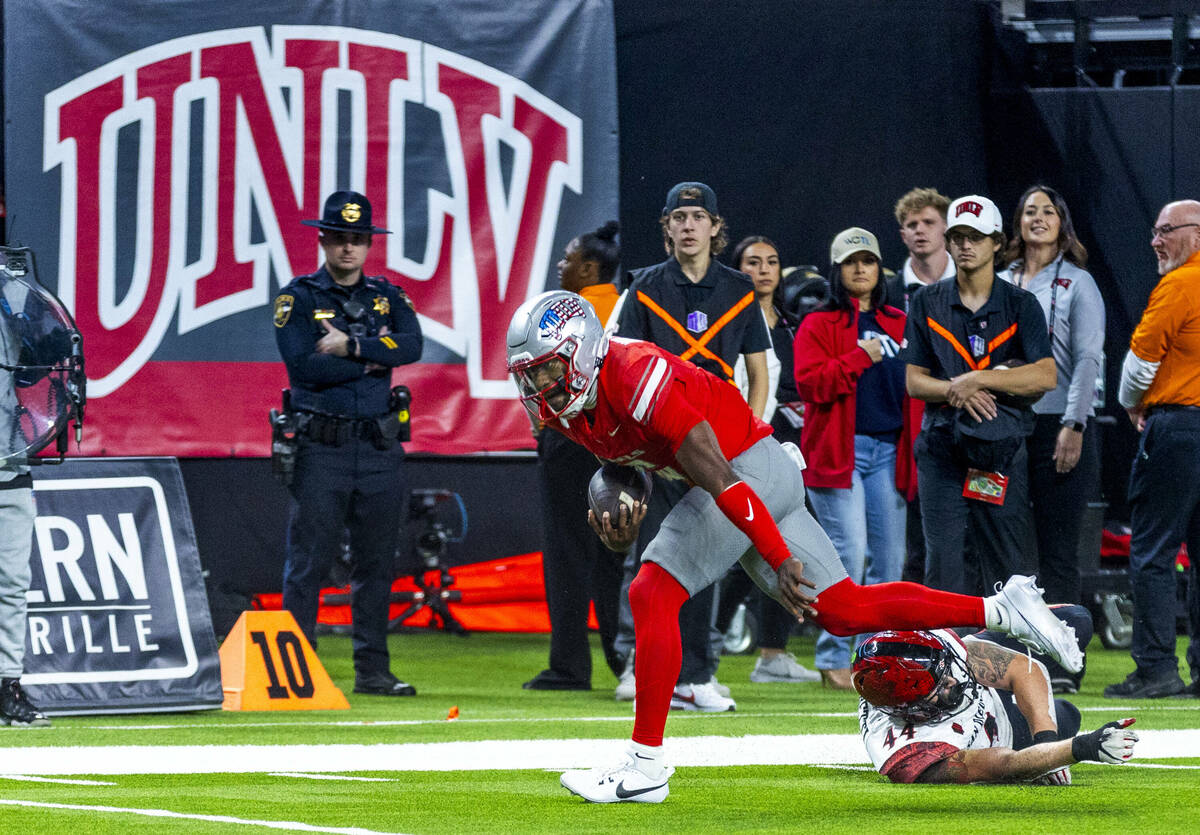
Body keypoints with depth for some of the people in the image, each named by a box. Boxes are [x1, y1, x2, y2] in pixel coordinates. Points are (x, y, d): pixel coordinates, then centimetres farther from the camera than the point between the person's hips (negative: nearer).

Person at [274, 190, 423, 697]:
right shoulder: (298, 298, 1)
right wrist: (371, 361, -6)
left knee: (376, 564, 7)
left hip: (379, 448, 4)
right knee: (308, 563, -5)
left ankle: (372, 669, 12)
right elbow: (303, 363, -14)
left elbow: (411, 346, -5)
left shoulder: (387, 297, 13)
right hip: (321, 448, -4)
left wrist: (350, 345, -13)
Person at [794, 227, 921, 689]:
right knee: (849, 552, -13)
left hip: (888, 451, 5)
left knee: (889, 557, 3)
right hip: (839, 450, -5)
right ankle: (833, 659, -7)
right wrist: (860, 357, -13)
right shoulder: (819, 325, 3)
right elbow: (809, 383, -10)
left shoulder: (900, 325, 17)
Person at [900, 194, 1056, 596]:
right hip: (941, 444, 1)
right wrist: (958, 391, -13)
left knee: (1009, 566, -3)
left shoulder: (1021, 304, 5)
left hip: (1003, 449, -1)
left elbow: (1046, 377, -7)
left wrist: (978, 380, -14)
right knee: (942, 565, -3)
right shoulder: (927, 303, 10)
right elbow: (914, 381, 6)